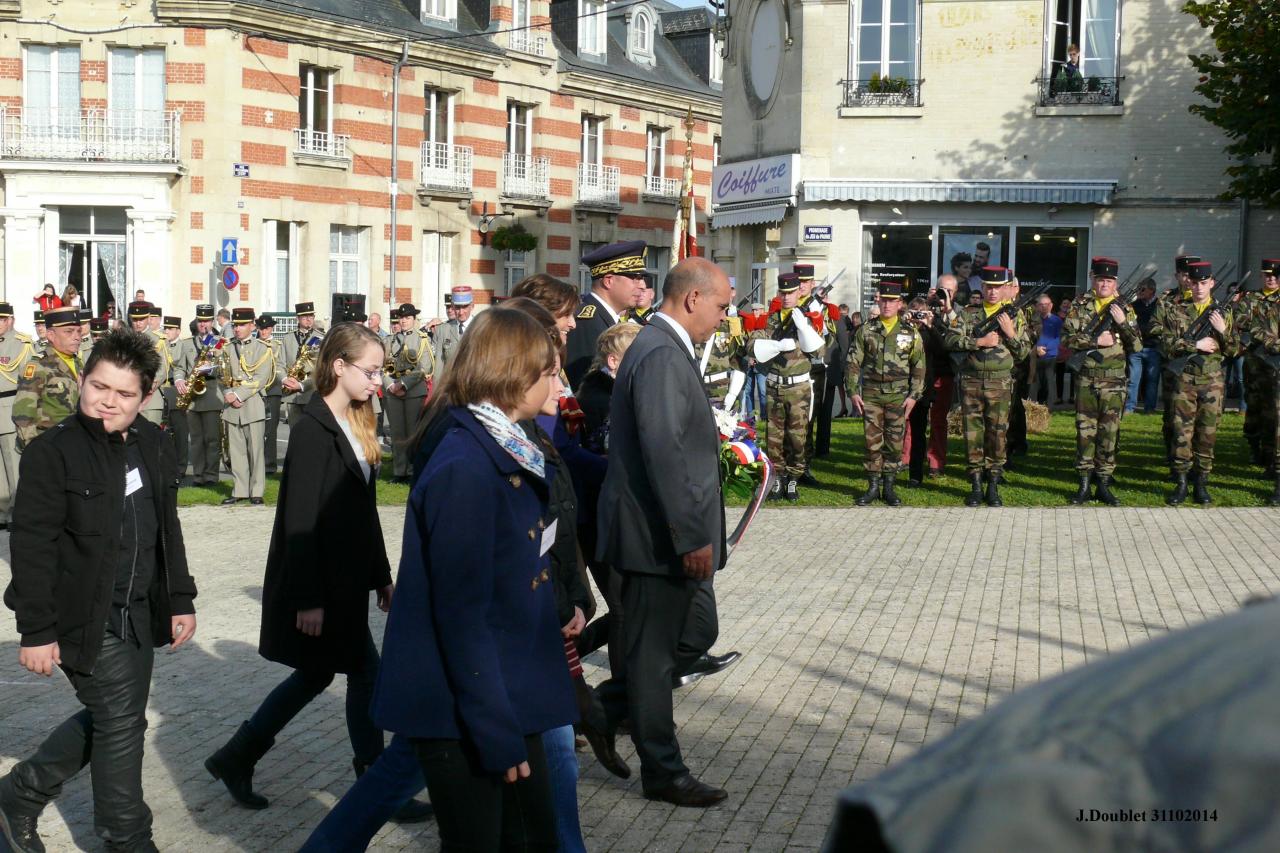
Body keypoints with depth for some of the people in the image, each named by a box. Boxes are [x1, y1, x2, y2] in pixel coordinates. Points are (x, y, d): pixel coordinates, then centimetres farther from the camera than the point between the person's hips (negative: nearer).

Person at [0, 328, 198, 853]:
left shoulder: (150, 444, 6)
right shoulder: (52, 452, -14)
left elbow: (167, 529, 14)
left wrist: (180, 599, 12)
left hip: (139, 614, 7)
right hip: (87, 620, -7)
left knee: (109, 719, 17)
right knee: (121, 724, 0)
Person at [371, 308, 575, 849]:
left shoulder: (512, 454, 7)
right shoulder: (464, 470, -21)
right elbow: (461, 614, -22)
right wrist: (496, 730, -21)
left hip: (508, 696, 9)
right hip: (463, 714, -9)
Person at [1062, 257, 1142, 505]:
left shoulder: (1124, 309, 7)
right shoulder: (1080, 305, 4)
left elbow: (1137, 346, 2)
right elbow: (1068, 337, -6)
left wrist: (1123, 323, -11)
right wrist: (1096, 341, -14)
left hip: (1114, 382, 1)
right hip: (1086, 379, -1)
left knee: (1109, 432, 4)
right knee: (1085, 430, 1)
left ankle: (1104, 484, 12)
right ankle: (1084, 484, 8)